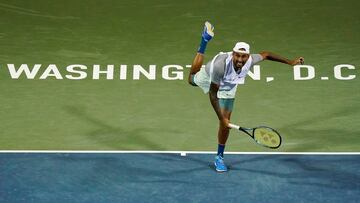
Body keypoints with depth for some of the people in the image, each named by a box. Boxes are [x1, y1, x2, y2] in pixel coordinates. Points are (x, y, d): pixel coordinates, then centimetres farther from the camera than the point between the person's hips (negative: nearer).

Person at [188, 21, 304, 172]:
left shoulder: (250, 60, -37)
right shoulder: (220, 65, -48)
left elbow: (265, 54, -12)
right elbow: (213, 94, -37)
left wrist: (290, 62, -10)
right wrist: (221, 117, -37)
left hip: (227, 89, 2)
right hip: (207, 78, -2)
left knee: (225, 123, -2)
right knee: (192, 79, 33)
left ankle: (219, 158, 15)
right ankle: (205, 39, 49)